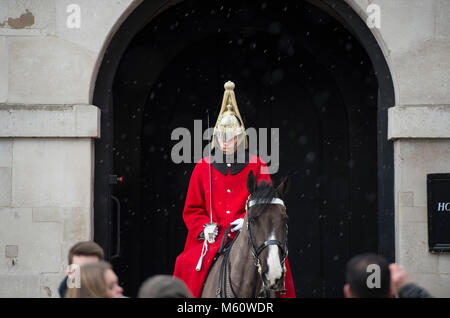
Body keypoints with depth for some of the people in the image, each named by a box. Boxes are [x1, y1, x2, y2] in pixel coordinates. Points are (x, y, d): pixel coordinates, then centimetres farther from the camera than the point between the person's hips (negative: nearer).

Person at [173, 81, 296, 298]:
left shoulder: (256, 166, 10)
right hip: (212, 237, 0)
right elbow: (192, 209, 13)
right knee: (188, 264, -23)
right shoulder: (203, 168, 11)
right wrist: (204, 227, -6)